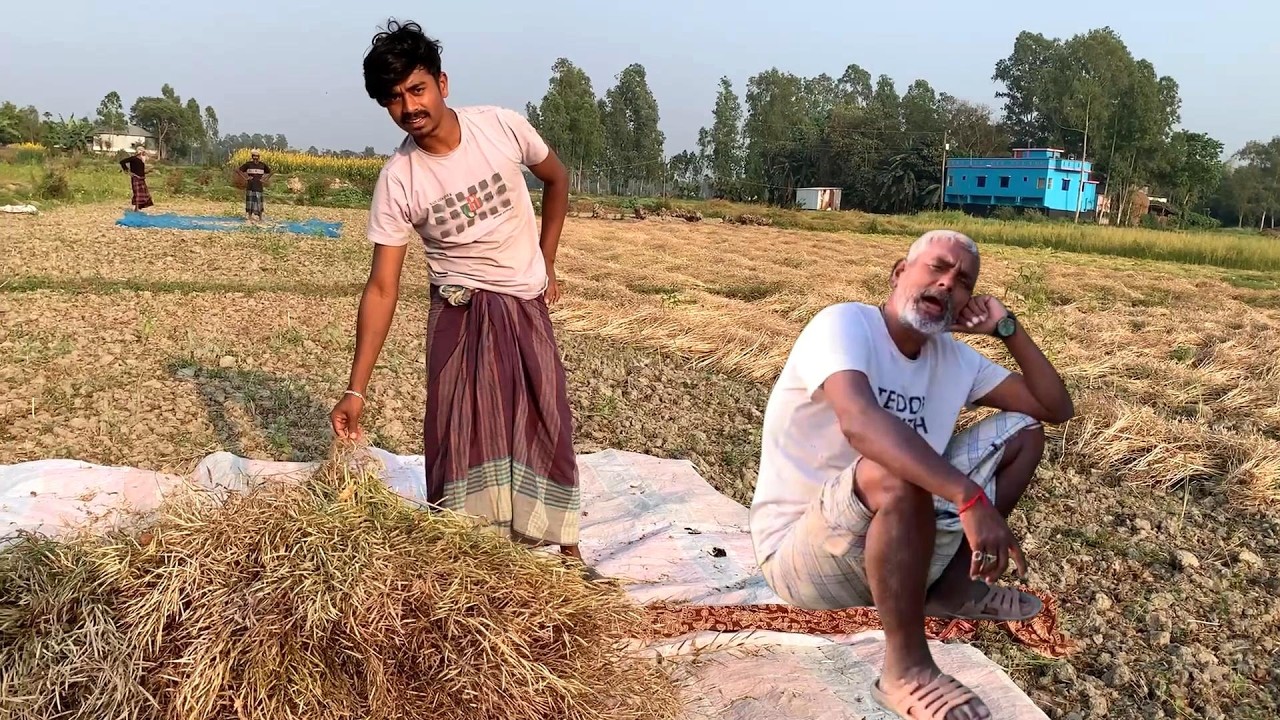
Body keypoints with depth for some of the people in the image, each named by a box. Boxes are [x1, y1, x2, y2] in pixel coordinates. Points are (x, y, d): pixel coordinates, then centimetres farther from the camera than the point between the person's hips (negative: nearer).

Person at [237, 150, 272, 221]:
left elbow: (270, 172, 16)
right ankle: (249, 216, 7)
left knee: (259, 201, 2)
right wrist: (245, 178, -7)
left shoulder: (263, 165, 6)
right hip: (250, 186, -1)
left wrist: (265, 179, 5)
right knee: (250, 201, 0)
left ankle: (260, 218, 8)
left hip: (259, 186, 1)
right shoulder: (248, 164, 1)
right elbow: (238, 170, 0)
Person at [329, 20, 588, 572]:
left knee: (548, 422, 5)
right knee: (457, 429, -1)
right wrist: (356, 389, -20)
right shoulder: (397, 181, -17)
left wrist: (546, 265, 4)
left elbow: (556, 179, 5)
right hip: (460, 312, -1)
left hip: (527, 305, 1)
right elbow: (382, 287, -16)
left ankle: (563, 543, 20)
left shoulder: (501, 127, -16)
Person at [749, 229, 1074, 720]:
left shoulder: (954, 356, 4)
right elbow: (860, 421, -39)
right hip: (799, 549, -7)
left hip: (898, 535, 8)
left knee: (1022, 431, 6)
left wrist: (1007, 328, -2)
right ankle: (907, 671, -23)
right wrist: (971, 498, -45)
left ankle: (953, 588, 7)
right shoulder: (845, 324, -19)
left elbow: (1056, 408, 9)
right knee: (896, 470, -39)